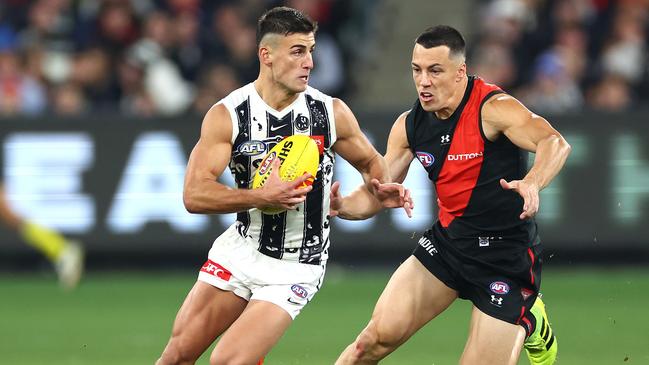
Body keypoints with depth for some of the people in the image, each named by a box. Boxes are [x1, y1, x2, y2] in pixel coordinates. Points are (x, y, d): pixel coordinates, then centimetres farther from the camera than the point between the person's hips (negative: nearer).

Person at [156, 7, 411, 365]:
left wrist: (380, 191, -14)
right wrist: (262, 197, -31)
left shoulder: (332, 113, -8)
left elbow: (371, 163, 9)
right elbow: (194, 194, -18)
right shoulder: (227, 114, -12)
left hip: (295, 268, -2)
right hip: (241, 251, 2)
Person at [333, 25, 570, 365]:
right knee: (380, 335, -11)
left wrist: (532, 181, -57)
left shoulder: (494, 108, -20)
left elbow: (555, 144, -36)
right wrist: (342, 206, -16)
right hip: (447, 241, 5)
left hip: (505, 256, -5)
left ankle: (526, 323, 26)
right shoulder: (409, 125, 0)